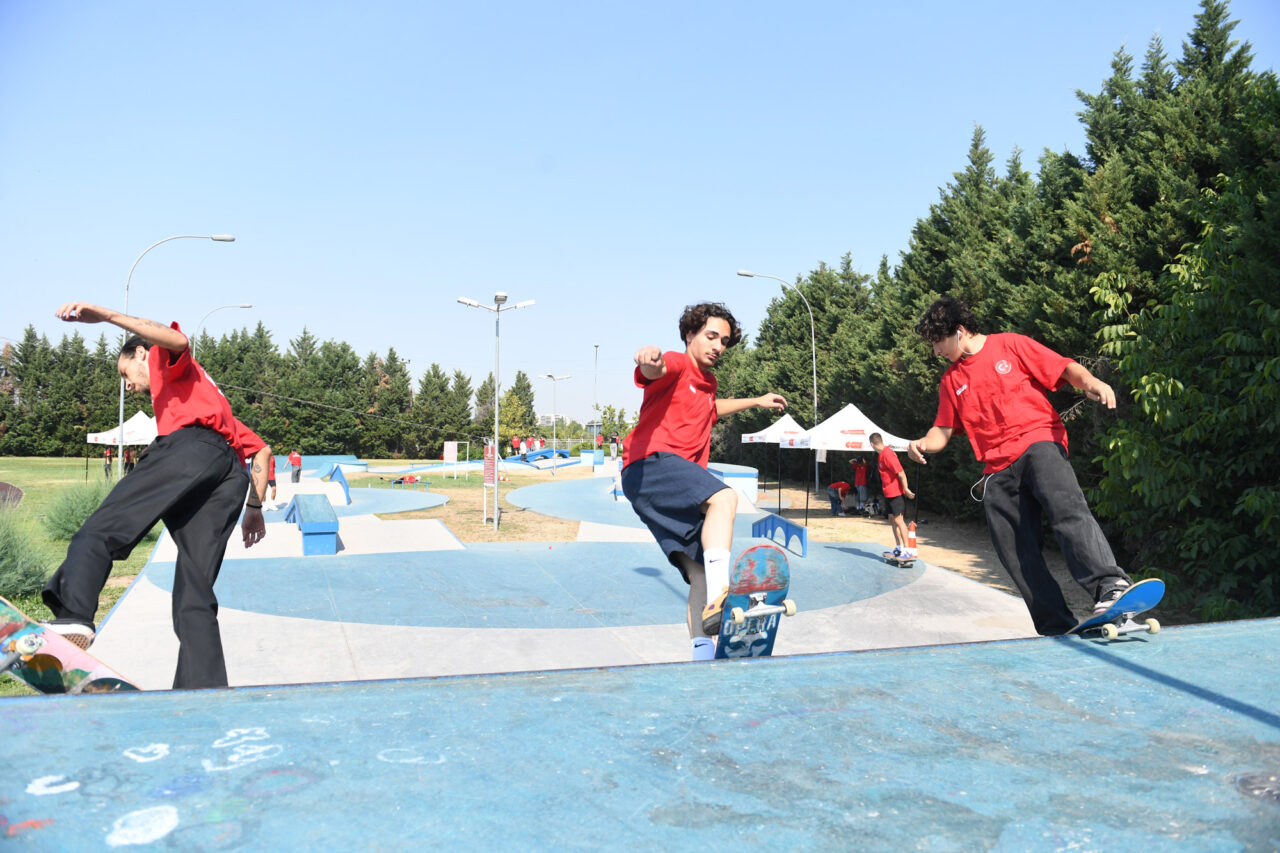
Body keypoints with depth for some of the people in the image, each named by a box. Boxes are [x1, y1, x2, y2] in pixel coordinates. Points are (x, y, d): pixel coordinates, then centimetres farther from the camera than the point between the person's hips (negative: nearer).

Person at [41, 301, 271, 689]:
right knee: (195, 598, 0)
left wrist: (108, 316, -9)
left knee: (99, 531, -14)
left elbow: (178, 340, -3)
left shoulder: (168, 363, 26)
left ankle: (72, 618, -41)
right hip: (232, 479, 7)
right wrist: (255, 507, 32)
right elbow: (261, 449, 37)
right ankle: (205, 696, -11)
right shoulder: (209, 399, 46)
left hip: (190, 447, -7)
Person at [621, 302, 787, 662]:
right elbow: (654, 371, -26)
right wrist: (649, 359, -51)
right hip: (649, 466, -9)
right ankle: (721, 597, -47)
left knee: (701, 574, -2)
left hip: (680, 494, 9)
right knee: (723, 497, -34)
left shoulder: (707, 382, 27)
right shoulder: (677, 365, 0)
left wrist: (756, 401, 58)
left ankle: (703, 657, -5)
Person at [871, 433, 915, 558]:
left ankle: (908, 551, -7)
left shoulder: (887, 454, -20)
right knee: (892, 520, 13)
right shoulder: (881, 454, 10)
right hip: (889, 493, 10)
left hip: (895, 493, -10)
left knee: (898, 520, -9)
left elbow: (901, 473, -21)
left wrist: (906, 489, -17)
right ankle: (899, 549, 20)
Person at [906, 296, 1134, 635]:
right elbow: (944, 430, 20)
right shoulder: (951, 381, 20)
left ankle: (1110, 587, -44)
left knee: (1067, 509, -33)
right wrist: (924, 444, -2)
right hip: (997, 470, 5)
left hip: (1039, 443, -5)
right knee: (1017, 554, -2)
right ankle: (1058, 631, 3)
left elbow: (1066, 368, 3)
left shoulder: (1011, 345, 7)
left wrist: (1090, 382, -19)